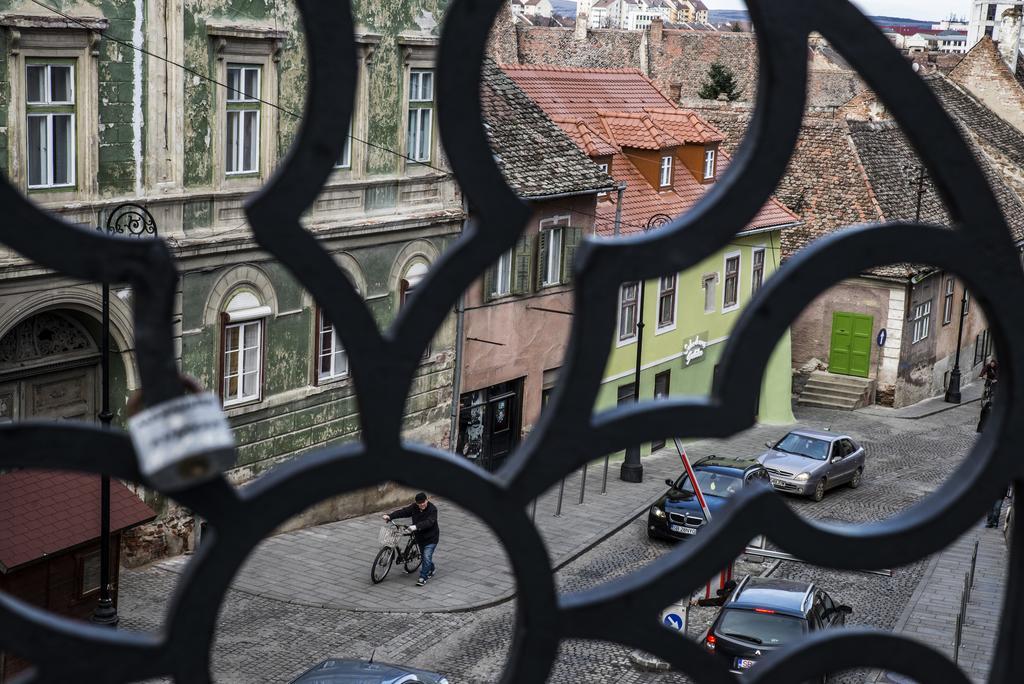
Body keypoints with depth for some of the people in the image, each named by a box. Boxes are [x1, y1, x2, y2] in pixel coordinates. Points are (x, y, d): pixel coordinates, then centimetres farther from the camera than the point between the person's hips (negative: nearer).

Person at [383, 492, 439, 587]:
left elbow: (428, 522, -35)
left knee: (427, 557, -14)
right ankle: (431, 571, 44)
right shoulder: (414, 507, -5)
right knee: (424, 556, 19)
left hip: (431, 537, -6)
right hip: (420, 536, 6)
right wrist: (390, 516, -23)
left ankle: (423, 577, -4)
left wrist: (416, 527, -48)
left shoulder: (432, 509, -22)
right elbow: (403, 512, -11)